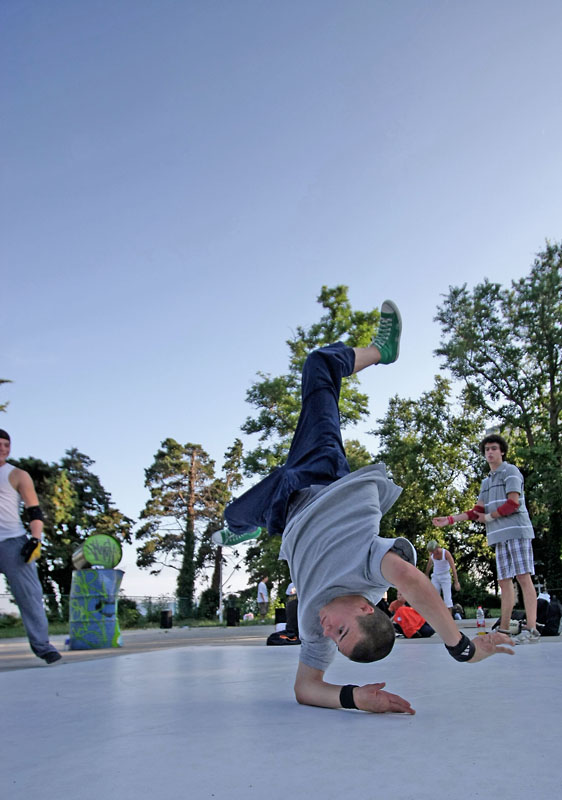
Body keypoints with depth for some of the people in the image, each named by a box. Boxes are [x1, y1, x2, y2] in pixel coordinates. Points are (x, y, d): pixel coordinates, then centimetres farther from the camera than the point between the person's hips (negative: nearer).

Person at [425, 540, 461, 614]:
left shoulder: (446, 553, -20)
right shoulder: (431, 553, -4)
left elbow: (453, 568, -20)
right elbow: (429, 564, 14)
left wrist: (456, 583, -24)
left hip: (445, 577, -4)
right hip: (435, 577, 4)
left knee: (447, 599, -8)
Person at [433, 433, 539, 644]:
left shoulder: (510, 471, 0)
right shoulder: (486, 482, 22)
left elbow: (513, 503, -11)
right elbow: (477, 511, 18)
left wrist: (489, 517, -2)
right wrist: (450, 519, 11)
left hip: (517, 531, -7)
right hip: (500, 536, 8)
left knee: (523, 577, -11)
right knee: (504, 581, 6)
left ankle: (531, 630, -13)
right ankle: (504, 629, 8)